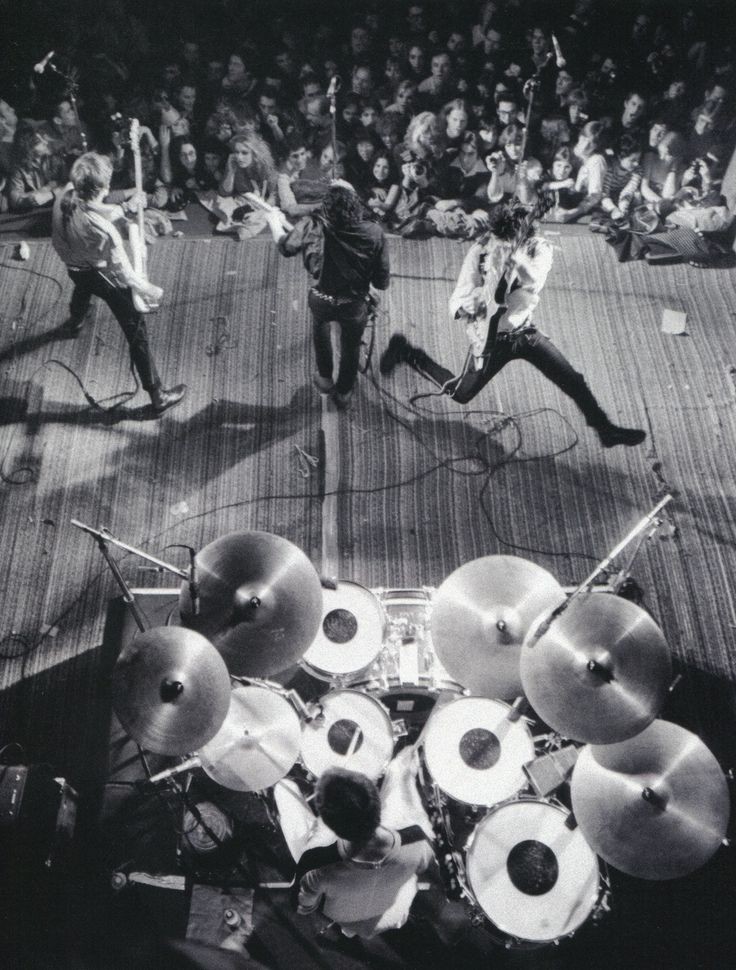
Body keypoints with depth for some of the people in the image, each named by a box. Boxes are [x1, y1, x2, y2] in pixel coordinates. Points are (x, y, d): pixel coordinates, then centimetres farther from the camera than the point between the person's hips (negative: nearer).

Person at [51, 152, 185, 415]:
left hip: (73, 267, 8)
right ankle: (157, 396, 11)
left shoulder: (64, 195, -21)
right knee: (136, 332, 3)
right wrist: (148, 289, -13)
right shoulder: (103, 230, -41)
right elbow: (123, 273, -28)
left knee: (83, 287, 44)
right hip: (103, 276, -8)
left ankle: (74, 324, 79)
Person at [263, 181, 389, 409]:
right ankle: (343, 394, 50)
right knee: (351, 348, 26)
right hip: (355, 306, -1)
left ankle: (325, 378, 50)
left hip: (321, 301, 1)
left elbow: (285, 246, 1)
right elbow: (382, 282, -13)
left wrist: (274, 222, 21)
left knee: (320, 323, 36)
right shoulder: (374, 232, -21)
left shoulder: (312, 227, -20)